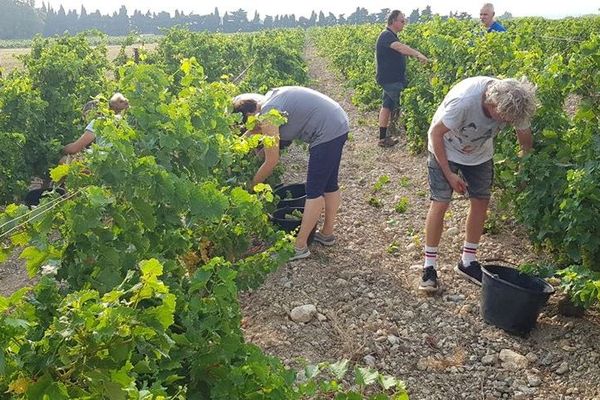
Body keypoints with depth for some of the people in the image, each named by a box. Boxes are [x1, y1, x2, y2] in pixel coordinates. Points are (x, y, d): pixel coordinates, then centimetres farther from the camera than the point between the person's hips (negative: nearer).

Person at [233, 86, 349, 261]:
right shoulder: (269, 99, 11)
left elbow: (271, 161, -11)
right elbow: (255, 131, 27)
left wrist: (251, 185, 1)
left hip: (327, 132, -10)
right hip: (339, 124, 10)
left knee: (313, 190, -5)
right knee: (329, 184, 18)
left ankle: (300, 247, 2)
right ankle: (327, 233, 32)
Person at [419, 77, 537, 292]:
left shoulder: (514, 104, -25)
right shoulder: (463, 101, -40)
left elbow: (524, 136, -6)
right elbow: (436, 133, -25)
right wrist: (449, 173, -22)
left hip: (480, 152, 5)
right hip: (445, 149, -5)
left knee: (481, 201, 3)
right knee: (440, 203, -10)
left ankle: (468, 262, 19)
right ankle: (429, 266, 2)